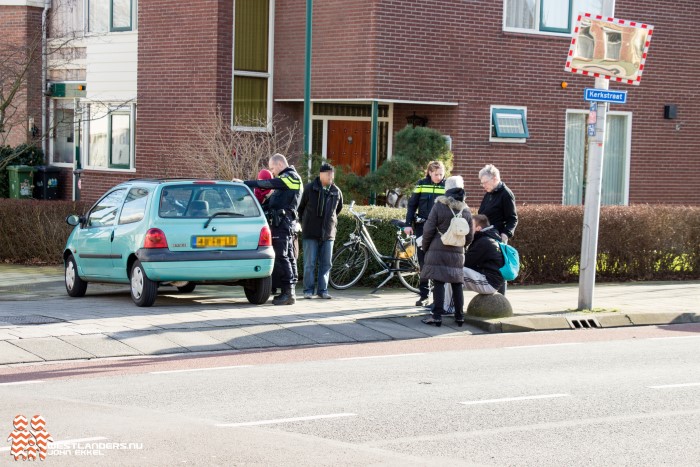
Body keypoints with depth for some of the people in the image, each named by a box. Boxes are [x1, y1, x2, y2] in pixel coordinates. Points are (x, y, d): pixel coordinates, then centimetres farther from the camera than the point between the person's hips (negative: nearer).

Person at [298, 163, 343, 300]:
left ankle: (323, 290, 12)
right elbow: (301, 208, 8)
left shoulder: (336, 192, 6)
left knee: (326, 264, 5)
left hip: (328, 233, 3)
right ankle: (308, 290, 6)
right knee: (310, 263, -1)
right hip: (311, 233, -3)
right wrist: (305, 223, 17)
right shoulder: (309, 189, -4)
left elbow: (338, 209, 24)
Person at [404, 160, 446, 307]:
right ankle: (424, 295, 12)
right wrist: (408, 224, 0)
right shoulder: (421, 184, 4)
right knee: (423, 261, 5)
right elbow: (412, 205, 8)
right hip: (422, 227, 2)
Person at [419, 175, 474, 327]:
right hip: (457, 253, 3)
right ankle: (459, 316, 14)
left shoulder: (439, 206, -6)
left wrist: (425, 247, 8)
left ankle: (437, 316, -5)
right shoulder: (466, 210, 6)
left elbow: (429, 229, -5)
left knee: (438, 283, -3)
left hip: (438, 251, -3)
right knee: (457, 284, 10)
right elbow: (470, 236, 12)